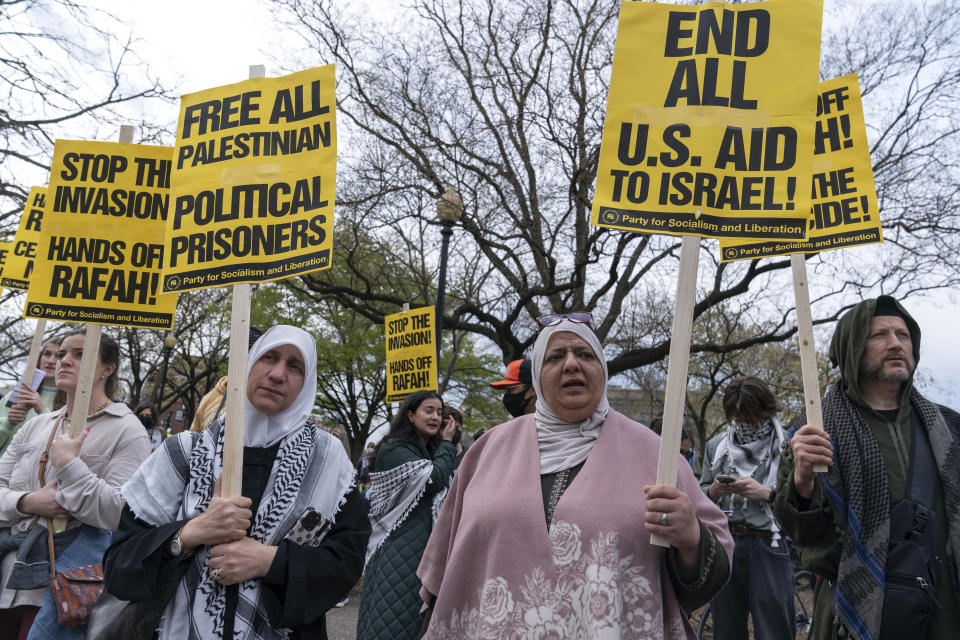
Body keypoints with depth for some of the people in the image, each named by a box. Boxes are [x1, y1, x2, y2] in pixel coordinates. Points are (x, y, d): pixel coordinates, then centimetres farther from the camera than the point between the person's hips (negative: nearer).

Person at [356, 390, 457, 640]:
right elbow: (433, 480, -20)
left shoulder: (434, 451, 15)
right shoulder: (393, 450, -10)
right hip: (399, 551, -7)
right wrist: (447, 444, -7)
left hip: (427, 548, 8)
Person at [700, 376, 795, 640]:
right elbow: (700, 497, 14)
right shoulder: (716, 445, 11)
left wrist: (767, 493, -17)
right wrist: (714, 491, -7)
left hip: (768, 547, -3)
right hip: (723, 546, 4)